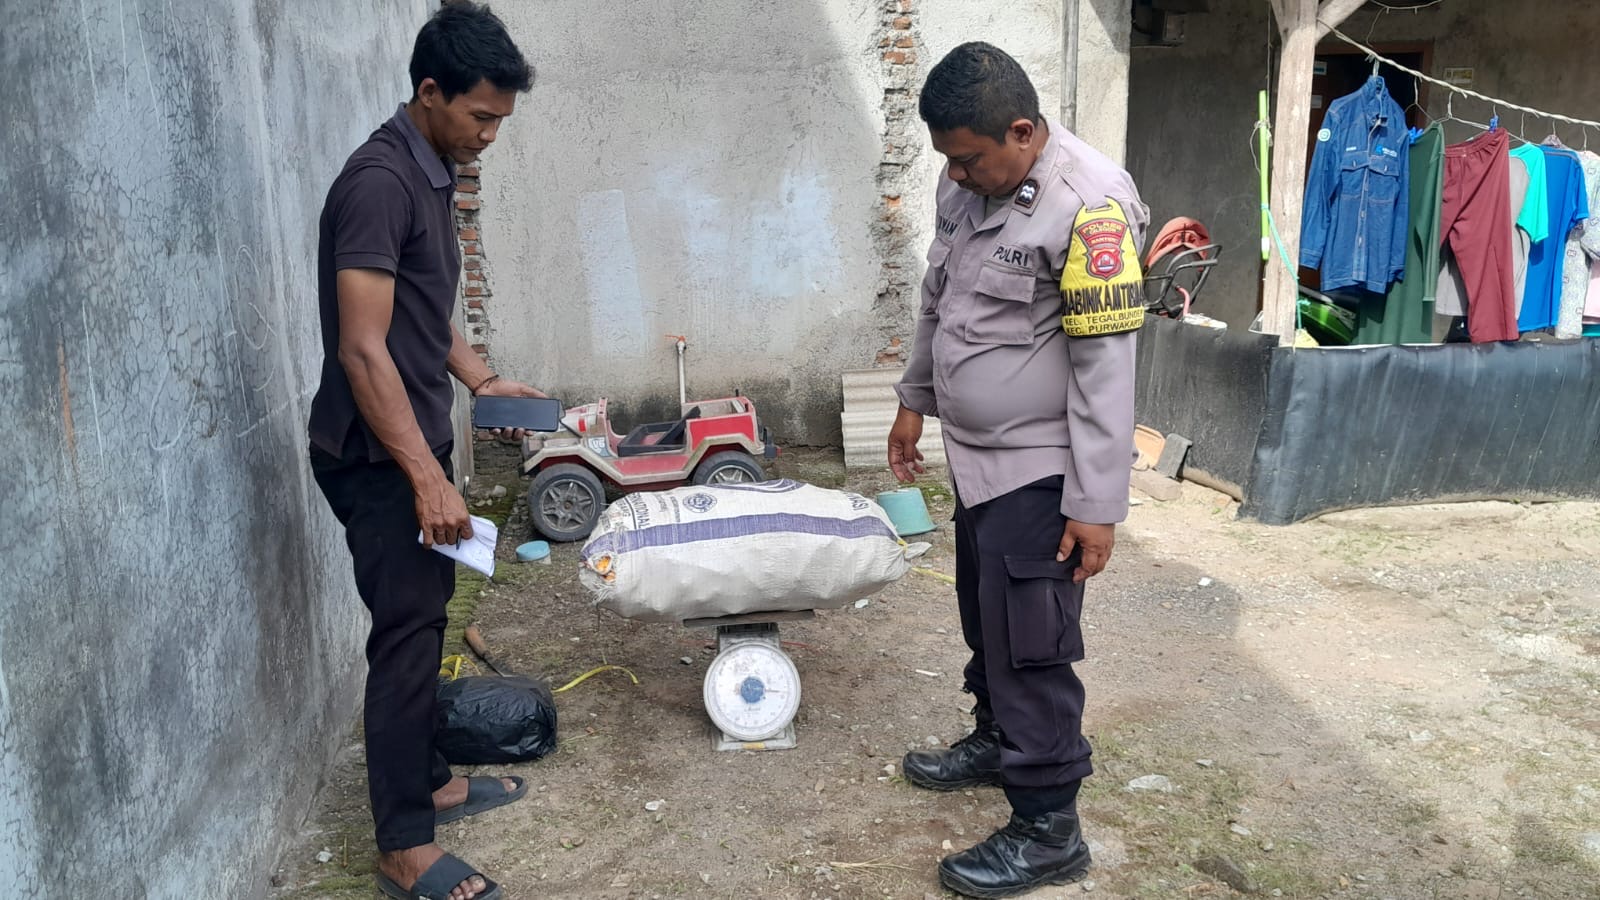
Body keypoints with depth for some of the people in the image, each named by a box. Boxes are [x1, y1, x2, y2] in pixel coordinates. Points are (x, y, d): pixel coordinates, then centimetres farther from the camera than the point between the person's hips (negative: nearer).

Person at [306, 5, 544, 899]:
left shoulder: (435, 174, 10)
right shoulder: (380, 181, -21)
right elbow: (362, 350, -25)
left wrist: (480, 378, 13)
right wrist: (426, 477, -25)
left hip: (417, 441, 9)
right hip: (378, 456, -9)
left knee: (424, 621, 18)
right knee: (408, 633, -3)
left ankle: (428, 781, 33)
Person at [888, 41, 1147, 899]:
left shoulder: (1089, 205, -22)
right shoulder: (965, 185, 3)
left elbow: (1105, 367, -22)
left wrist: (1098, 504, -21)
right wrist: (915, 399, 23)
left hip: (1039, 470, -8)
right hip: (976, 454, 8)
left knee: (1030, 644, -2)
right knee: (984, 615, 22)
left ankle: (1048, 830, 12)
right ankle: (996, 740, 44)